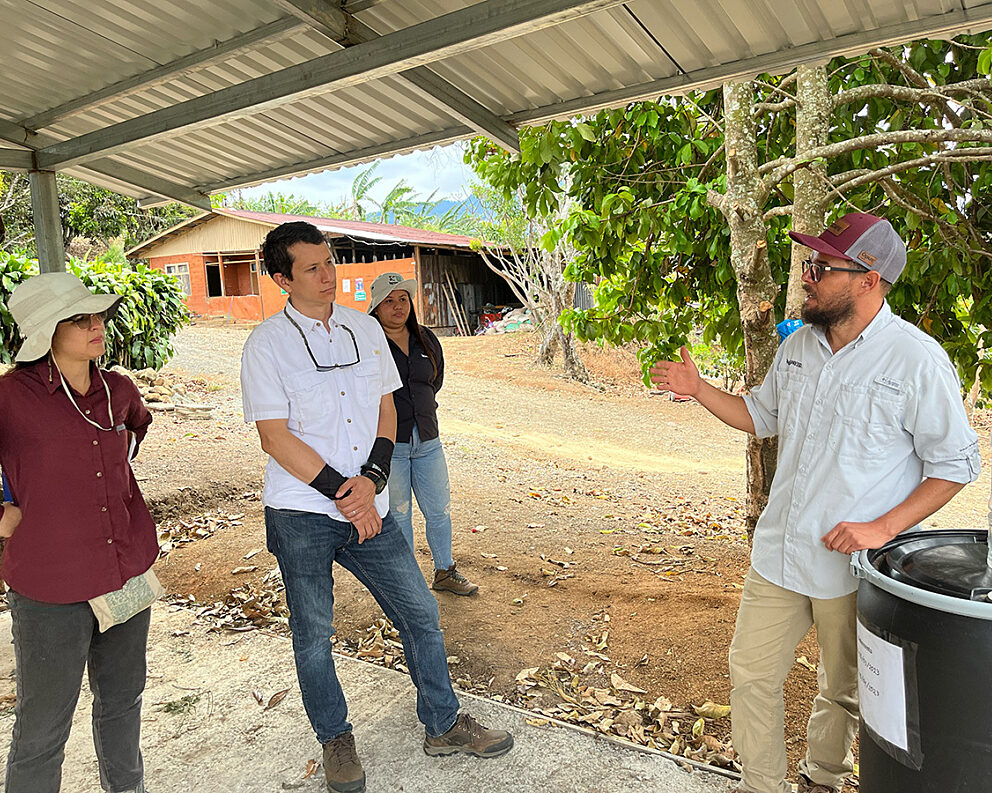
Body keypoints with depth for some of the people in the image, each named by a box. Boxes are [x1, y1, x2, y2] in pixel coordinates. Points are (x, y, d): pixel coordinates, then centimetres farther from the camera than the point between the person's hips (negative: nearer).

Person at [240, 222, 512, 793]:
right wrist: (342, 491, -13)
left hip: (368, 506, 4)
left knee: (421, 613, 9)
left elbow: (386, 410, 7)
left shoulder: (366, 329, 7)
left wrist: (371, 480, -8)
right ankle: (336, 739, 37)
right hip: (302, 514, -3)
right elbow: (275, 437, -10)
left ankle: (443, 724, 30)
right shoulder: (267, 343, -6)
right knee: (313, 636, 11)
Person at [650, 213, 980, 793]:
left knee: (844, 692, 18)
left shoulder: (916, 359, -15)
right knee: (751, 674, 12)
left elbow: (956, 462, -10)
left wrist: (882, 528, -19)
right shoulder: (799, 346, 4)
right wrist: (697, 388, 4)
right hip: (779, 552, 5)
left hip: (855, 568, -5)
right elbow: (761, 416, 17)